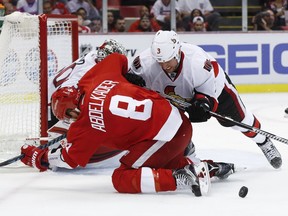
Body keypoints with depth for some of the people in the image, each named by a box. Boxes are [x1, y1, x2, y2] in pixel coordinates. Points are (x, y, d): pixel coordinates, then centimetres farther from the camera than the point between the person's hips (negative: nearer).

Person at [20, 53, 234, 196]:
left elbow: (70, 159, 4)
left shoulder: (84, 126, -9)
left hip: (161, 137, -9)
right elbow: (119, 59, 25)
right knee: (165, 161, 35)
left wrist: (37, 157, 17)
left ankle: (179, 178, -16)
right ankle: (206, 168, 20)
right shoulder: (99, 76, 5)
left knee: (122, 179, 0)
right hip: (180, 120, 9)